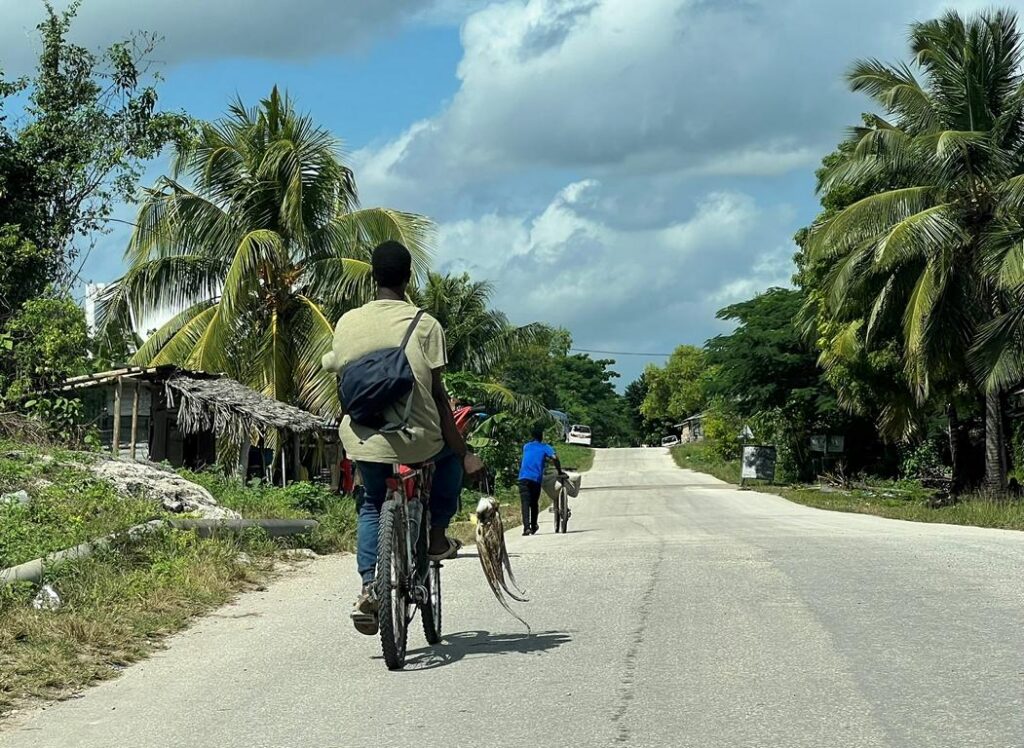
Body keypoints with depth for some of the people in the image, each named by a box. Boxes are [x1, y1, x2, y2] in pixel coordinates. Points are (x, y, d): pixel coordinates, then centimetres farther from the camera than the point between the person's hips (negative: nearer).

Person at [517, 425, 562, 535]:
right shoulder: (546, 447, 9)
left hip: (524, 478, 1)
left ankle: (526, 527, -24)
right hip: (536, 479, -1)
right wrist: (559, 471, 3)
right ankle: (533, 527, 27)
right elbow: (554, 458, -8)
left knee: (525, 503, -7)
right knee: (534, 503, 16)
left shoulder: (526, 446, 19)